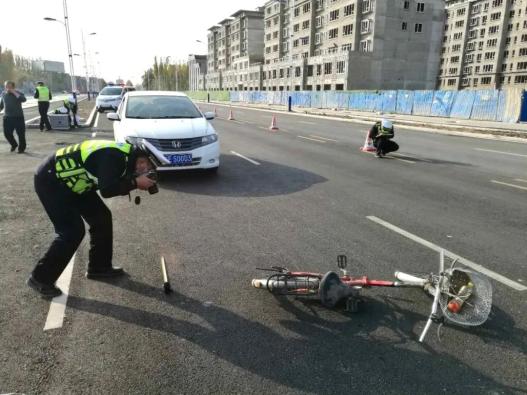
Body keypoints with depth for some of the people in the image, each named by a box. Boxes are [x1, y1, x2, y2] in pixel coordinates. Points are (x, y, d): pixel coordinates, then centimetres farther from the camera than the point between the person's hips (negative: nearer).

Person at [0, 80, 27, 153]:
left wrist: (14, 92, -26)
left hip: (18, 117, -4)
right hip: (7, 117, 4)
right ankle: (14, 144, 27)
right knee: (7, 133, 2)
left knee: (21, 133, 0)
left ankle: (21, 148, 16)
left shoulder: (18, 93, -4)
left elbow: (23, 99, -27)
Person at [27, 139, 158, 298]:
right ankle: (40, 278, 4)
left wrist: (137, 182, -7)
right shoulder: (115, 156, -28)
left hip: (70, 180, 10)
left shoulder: (125, 156, 2)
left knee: (102, 217, 8)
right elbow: (106, 190, -33)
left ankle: (99, 267, 20)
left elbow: (113, 185, 7)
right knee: (72, 232, -12)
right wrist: (135, 183, -24)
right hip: (50, 180, -10)